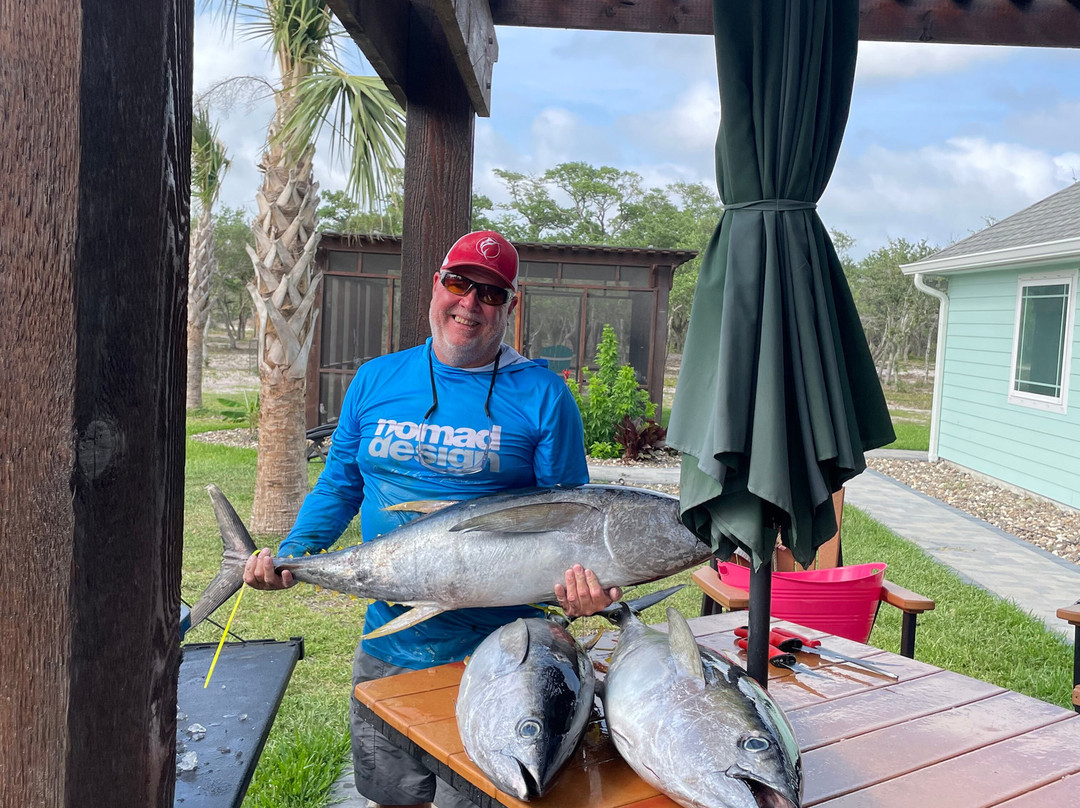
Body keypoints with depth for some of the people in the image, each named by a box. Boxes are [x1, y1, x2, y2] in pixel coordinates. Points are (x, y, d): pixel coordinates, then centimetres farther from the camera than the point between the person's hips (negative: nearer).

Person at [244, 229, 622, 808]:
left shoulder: (542, 396, -6)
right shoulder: (375, 381, 5)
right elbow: (339, 486, 12)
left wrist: (579, 586, -25)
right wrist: (289, 555, -2)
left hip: (494, 652, -3)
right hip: (388, 643, 4)